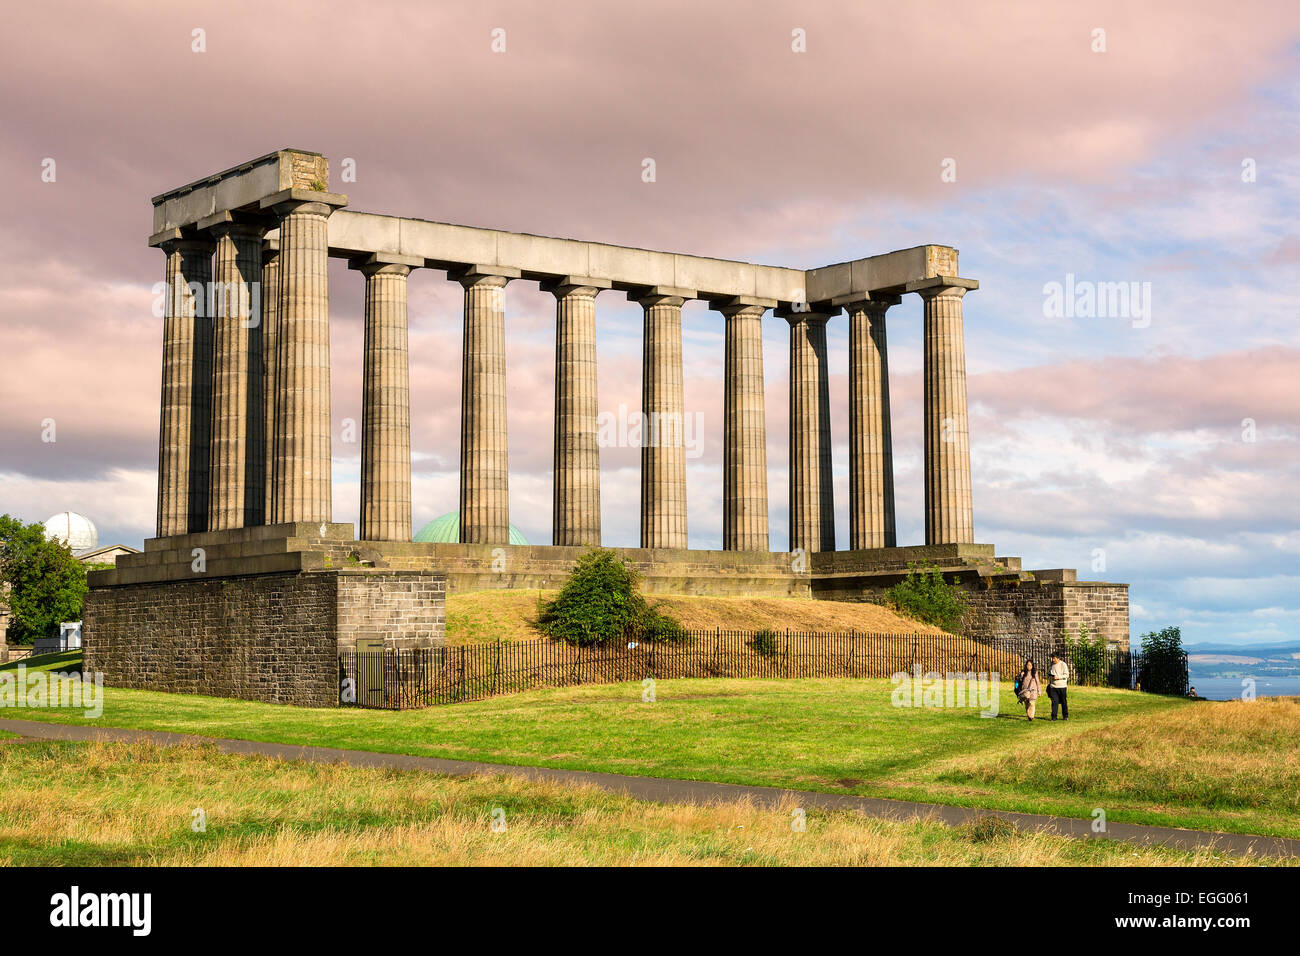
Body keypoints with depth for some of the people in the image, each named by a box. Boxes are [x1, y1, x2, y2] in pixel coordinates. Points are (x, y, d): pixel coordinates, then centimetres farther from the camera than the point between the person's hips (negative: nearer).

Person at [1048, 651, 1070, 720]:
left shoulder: (1063, 664, -4)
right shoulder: (1051, 664, 10)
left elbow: (1066, 675, -8)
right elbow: (1048, 673, 23)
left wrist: (1058, 677, -18)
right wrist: (1050, 675, 2)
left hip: (1061, 686, -3)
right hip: (1053, 686, 3)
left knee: (1063, 702, 5)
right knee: (1054, 701, -3)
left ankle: (1065, 716, 15)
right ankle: (1054, 716, -2)